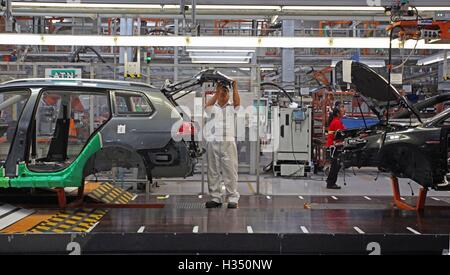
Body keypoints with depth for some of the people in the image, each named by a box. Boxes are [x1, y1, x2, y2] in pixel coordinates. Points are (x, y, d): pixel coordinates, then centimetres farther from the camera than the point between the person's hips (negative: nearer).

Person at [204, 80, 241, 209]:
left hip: (228, 142, -1)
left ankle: (233, 199, -2)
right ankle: (215, 198, 9)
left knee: (230, 172, -4)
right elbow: (207, 105, -8)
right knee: (213, 172, 3)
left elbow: (237, 102, -6)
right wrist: (216, 92, -16)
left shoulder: (232, 107, 14)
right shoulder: (212, 107, 14)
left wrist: (235, 88, -15)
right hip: (213, 142, 1)